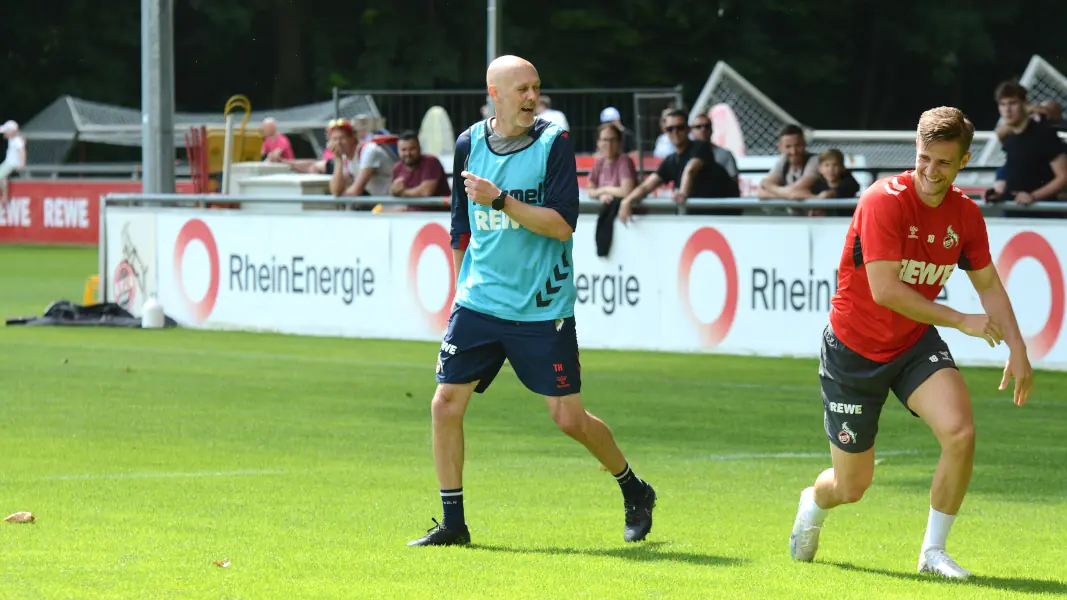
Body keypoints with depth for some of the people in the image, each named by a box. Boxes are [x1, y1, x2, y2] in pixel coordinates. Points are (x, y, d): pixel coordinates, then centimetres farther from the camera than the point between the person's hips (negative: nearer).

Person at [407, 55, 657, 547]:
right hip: (479, 302, 4)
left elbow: (562, 225, -15)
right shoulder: (469, 144, 6)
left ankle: (635, 492, 24)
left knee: (569, 418, -1)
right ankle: (452, 523, 5)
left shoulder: (553, 143, -7)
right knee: (446, 403, -6)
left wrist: (501, 200, -22)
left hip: (543, 308, -4)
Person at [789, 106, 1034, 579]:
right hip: (854, 349, -4)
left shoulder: (965, 215, -5)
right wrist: (961, 322, -24)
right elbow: (885, 291, -30)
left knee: (960, 433, -23)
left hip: (915, 344, 4)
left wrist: (1016, 349, 0)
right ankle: (814, 502, 45)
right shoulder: (885, 201, -25)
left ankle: (933, 552, -4)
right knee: (851, 487, 4)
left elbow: (988, 284, 10)